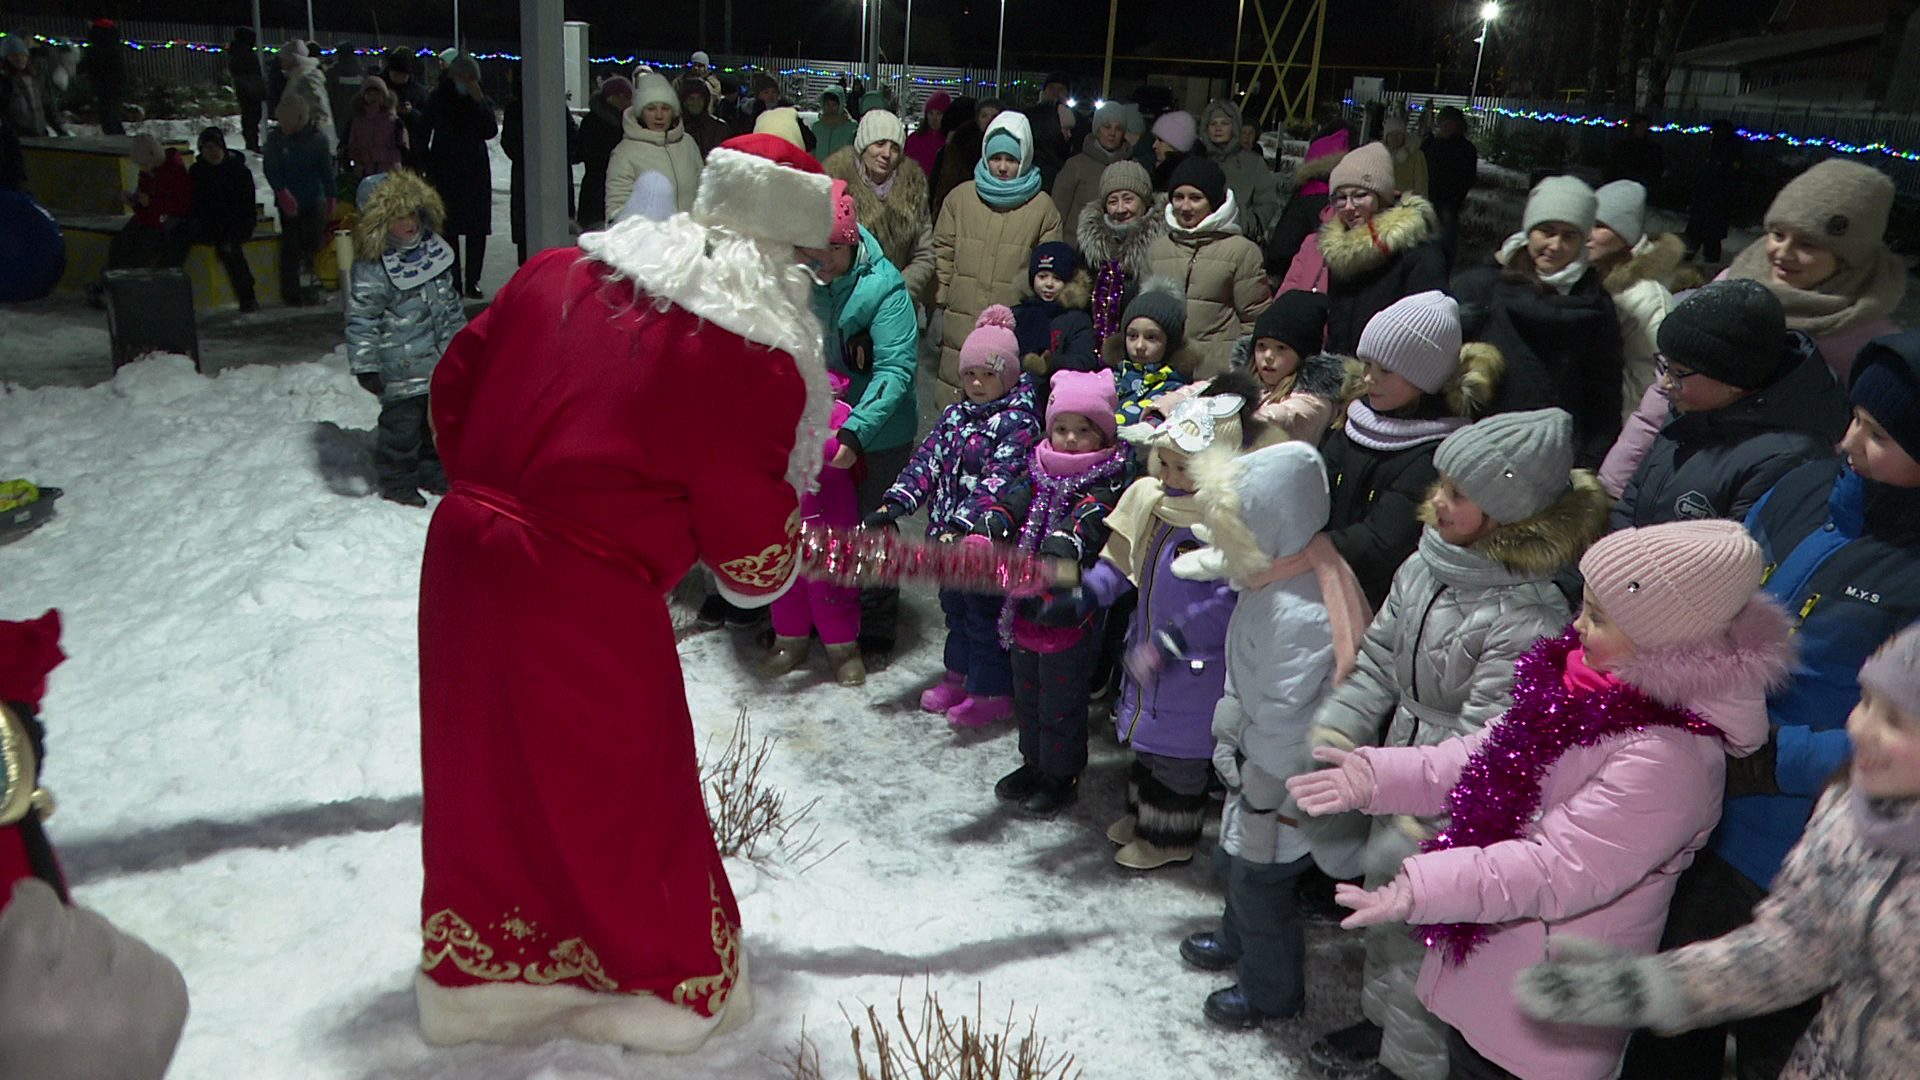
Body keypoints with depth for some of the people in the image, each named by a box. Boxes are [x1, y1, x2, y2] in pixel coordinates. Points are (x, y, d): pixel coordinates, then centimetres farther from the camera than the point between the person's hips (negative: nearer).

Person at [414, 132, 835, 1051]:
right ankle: (669, 984, 37)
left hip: (463, 559, 6)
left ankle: (477, 975, 44)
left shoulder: (560, 272, 4)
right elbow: (750, 548, -10)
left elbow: (453, 386, 12)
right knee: (617, 795, 14)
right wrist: (773, 562, 14)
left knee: (485, 775, 22)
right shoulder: (758, 360, -13)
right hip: (588, 606, -6)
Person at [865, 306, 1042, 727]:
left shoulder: (1019, 423, -15)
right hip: (950, 534, 8)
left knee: (985, 615, 4)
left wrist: (961, 527, -34)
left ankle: (993, 692, 20)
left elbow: (995, 482, -25)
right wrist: (896, 502, -12)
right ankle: (959, 676, 39)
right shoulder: (955, 415, 8)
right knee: (954, 605, 21)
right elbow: (927, 460, 2)